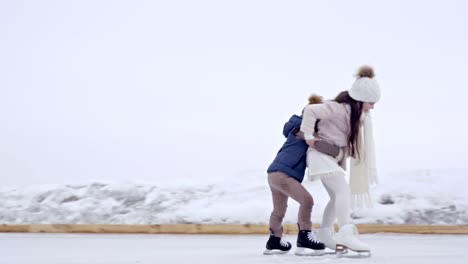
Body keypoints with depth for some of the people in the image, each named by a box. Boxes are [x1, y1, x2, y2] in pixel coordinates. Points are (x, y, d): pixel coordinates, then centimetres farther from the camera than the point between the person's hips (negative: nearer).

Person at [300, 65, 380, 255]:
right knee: (344, 191, -22)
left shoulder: (356, 110, 3)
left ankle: (324, 234, 25)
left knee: (337, 196, 14)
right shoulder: (340, 108, -25)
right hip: (322, 153, -10)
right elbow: (310, 110, -29)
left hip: (334, 156, 10)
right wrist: (309, 137, -23)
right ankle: (345, 234, -33)